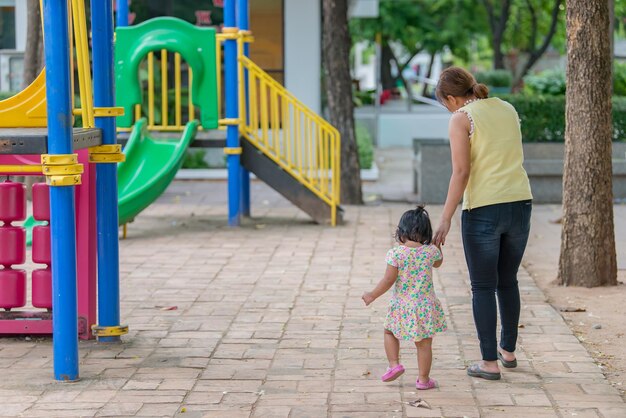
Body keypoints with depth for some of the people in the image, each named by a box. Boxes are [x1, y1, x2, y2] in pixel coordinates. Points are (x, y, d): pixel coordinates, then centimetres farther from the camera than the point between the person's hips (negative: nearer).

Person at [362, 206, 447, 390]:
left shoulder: (395, 254, -14)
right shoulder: (431, 251, -6)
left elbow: (388, 280, -13)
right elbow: (438, 263, 18)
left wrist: (372, 295, -1)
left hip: (401, 306, -1)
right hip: (425, 306, 1)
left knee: (390, 332, 24)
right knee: (424, 343, 10)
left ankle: (394, 364, 12)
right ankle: (423, 379, 13)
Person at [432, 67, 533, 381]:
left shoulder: (461, 119, -8)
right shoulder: (508, 110, 11)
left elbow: (461, 171, -15)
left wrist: (445, 219, -13)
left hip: (483, 210, -6)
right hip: (520, 204, 6)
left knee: (483, 287, 6)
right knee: (507, 281, 23)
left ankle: (489, 363, 8)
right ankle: (508, 350, 34)